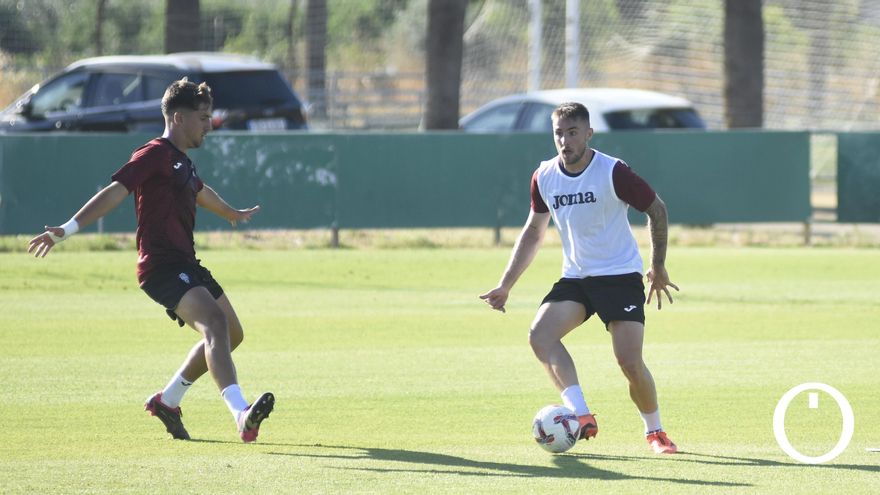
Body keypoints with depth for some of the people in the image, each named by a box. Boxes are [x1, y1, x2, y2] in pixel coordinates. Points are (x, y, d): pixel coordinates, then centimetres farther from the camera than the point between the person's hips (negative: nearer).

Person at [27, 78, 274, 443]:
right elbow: (116, 192, -20)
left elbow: (200, 192, 43)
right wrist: (68, 229, -31)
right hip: (162, 266, -11)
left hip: (186, 265, 11)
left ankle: (167, 401, 27)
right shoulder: (155, 155, -9)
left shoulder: (182, 163, 20)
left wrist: (234, 215, 63)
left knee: (231, 334, 16)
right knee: (214, 323, -28)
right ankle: (242, 416, -44)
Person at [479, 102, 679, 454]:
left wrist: (658, 266, -1)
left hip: (621, 276, -5)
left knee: (630, 362, -16)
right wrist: (505, 286, 11)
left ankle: (655, 432, 9)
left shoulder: (613, 173, -14)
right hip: (575, 278, 5)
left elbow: (657, 209, -1)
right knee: (540, 334, -22)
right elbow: (533, 232, 15)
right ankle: (581, 416, -30)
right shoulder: (544, 177, 1)